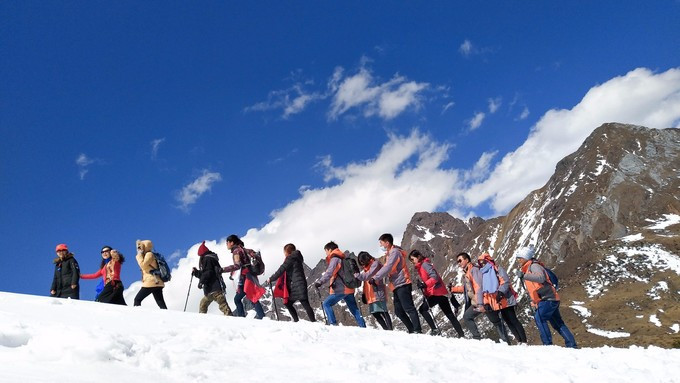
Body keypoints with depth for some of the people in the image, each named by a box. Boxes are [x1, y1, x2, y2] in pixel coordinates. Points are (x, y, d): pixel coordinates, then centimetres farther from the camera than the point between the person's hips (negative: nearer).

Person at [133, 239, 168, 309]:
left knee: (137, 299, -1)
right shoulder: (148, 255, 25)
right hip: (157, 283, 9)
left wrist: (139, 255, -3)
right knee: (161, 304, 0)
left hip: (151, 283, -9)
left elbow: (143, 265, -13)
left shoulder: (149, 254, -4)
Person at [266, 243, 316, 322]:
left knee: (305, 303, -14)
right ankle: (296, 320, 14)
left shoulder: (290, 258, -6)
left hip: (297, 285, -10)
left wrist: (271, 279, 0)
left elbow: (281, 270, -10)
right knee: (288, 303, 15)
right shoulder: (296, 258, 21)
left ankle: (313, 321, -19)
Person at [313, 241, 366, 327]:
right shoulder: (342, 258, 20)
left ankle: (333, 324, -14)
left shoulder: (335, 258, -8)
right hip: (349, 289, 9)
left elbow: (329, 273, -21)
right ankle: (363, 326, 12)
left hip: (340, 289, -9)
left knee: (326, 304, -4)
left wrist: (320, 282, -23)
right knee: (354, 309, 14)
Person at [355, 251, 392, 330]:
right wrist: (364, 293, 12)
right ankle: (386, 329, 8)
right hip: (370, 296, 9)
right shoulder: (366, 267, 20)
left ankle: (390, 329, -12)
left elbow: (367, 276, -17)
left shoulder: (375, 264, -6)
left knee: (383, 312, -10)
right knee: (375, 313, 5)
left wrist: (355, 274, -17)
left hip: (378, 293, -9)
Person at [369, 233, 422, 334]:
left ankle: (418, 330, -14)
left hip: (402, 284, -10)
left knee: (408, 308, -13)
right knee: (399, 311, 8)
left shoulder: (395, 252, -10)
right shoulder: (390, 253, 21)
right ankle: (411, 330, 12)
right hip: (396, 286, 10)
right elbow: (388, 269, 19)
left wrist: (375, 278, -23)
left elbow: (387, 268, -21)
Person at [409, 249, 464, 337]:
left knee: (422, 309, -12)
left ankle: (434, 329, -15)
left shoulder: (425, 264, -10)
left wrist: (425, 284, -31)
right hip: (440, 293, 10)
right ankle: (461, 334, 12)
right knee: (449, 314, 10)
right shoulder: (420, 267, 19)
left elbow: (435, 277, -21)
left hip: (437, 293, -10)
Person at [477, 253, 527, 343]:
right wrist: (486, 302, 11)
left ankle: (524, 341, -4)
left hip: (505, 299, -7)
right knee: (508, 321, 6)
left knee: (513, 320, -7)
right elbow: (484, 289, 19)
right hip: (497, 302, 7)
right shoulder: (483, 273, 16)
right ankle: (519, 340, 11)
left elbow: (506, 281, -14)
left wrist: (500, 292, -27)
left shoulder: (497, 269, -4)